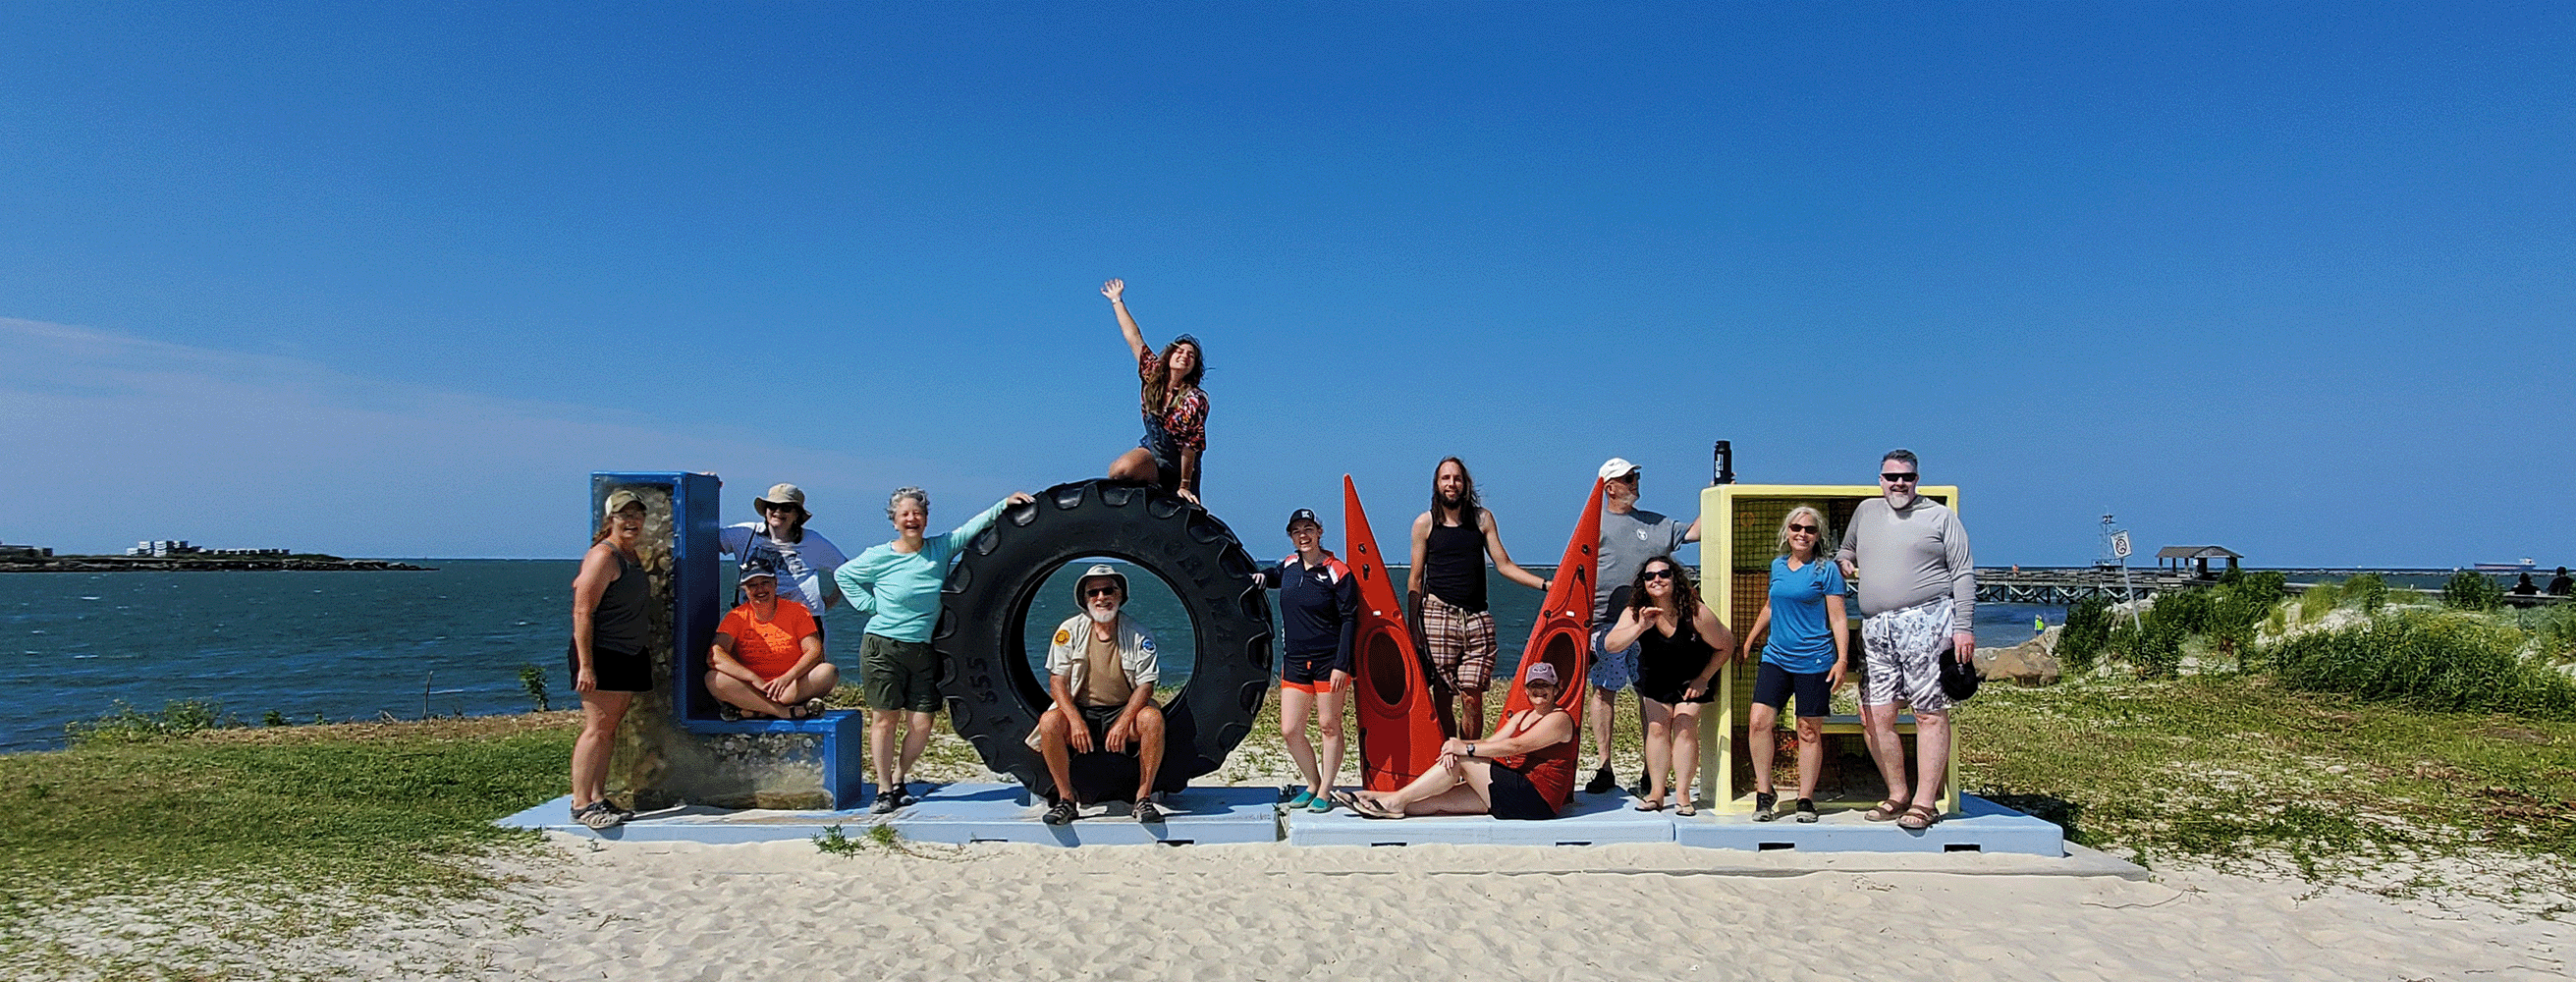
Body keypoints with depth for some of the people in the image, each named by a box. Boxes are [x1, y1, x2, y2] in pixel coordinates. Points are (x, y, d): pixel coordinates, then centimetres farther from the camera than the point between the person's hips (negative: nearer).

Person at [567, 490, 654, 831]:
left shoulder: (634, 556, 16)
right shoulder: (603, 556, -12)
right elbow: (583, 612, -17)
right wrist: (585, 665, -22)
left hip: (630, 655, 9)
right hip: (602, 655, -9)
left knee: (610, 728, 8)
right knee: (597, 726, -10)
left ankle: (598, 797, 11)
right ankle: (580, 804, -8)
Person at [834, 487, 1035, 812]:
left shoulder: (941, 548, 4)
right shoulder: (879, 557, -1)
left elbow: (975, 526, -1)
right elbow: (843, 575, 11)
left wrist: (1005, 504, -13)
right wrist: (870, 605, 2)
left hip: (924, 651, 3)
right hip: (883, 648, -3)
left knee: (921, 725, 0)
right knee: (884, 718, -1)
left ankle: (899, 780, 20)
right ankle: (884, 789, 9)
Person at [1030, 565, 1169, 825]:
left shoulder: (1139, 634, -4)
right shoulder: (1070, 630, -2)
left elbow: (1145, 686, -8)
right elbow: (1057, 681, -5)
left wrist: (1122, 724, -25)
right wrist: (1076, 721, -22)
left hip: (1124, 709, 0)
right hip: (1080, 710, 1)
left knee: (1153, 718, -31)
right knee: (1049, 722, -30)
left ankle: (1143, 797, -20)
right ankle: (1065, 799, -16)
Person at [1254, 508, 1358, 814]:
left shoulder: (1337, 572, -8)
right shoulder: (1289, 566, 8)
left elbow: (1349, 620, -9)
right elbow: (1273, 576, 34)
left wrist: (1342, 665, -16)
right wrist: (1261, 576, 9)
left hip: (1329, 662, -5)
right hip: (1295, 662, 5)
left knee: (1330, 727, 3)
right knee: (1290, 731, 3)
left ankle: (1325, 792, 13)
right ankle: (1313, 784, 21)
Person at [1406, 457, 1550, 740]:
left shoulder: (1482, 518, 11)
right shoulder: (1425, 523, 7)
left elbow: (1504, 564, 10)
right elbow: (1415, 579, 8)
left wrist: (1546, 585, -2)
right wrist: (1414, 627, 2)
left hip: (1477, 618, 1)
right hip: (1439, 615, -1)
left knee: (1473, 699, -4)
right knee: (1443, 698, -2)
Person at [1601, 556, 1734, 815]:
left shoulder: (1696, 613, -29)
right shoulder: (1635, 613, -22)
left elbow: (1726, 645, -15)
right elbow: (1611, 644, -35)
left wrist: (1703, 679, -13)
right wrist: (1640, 628, -50)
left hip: (1690, 679, -2)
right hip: (1655, 679, 3)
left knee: (1685, 729, -12)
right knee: (1657, 728, -4)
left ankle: (1682, 794, -8)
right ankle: (1656, 792, 1)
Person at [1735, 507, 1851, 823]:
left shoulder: (1826, 570, -3)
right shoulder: (1777, 566, 12)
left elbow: (1838, 619, -4)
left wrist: (1842, 659, -13)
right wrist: (1750, 639, 32)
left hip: (1814, 661, -4)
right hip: (1776, 656, 4)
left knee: (1809, 731, 3)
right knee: (1758, 721, -8)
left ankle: (1806, 799, 15)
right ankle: (1764, 794, 5)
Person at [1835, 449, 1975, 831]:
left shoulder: (1940, 516, 5)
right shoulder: (1866, 512, 18)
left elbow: (1964, 575, 2)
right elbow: (1845, 549, 35)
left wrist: (1964, 627, -6)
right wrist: (1844, 562, 11)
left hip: (1926, 622, -5)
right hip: (1875, 629, 5)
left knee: (1930, 713, -5)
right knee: (1874, 717, 3)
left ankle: (1924, 803, -1)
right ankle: (1897, 795, 16)